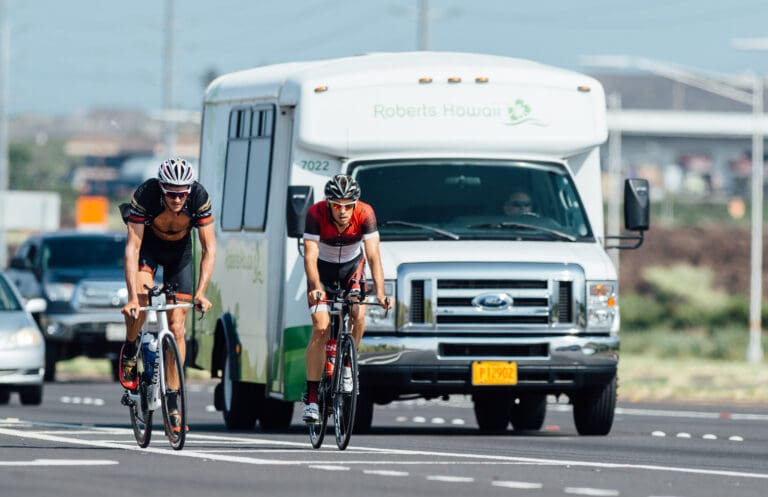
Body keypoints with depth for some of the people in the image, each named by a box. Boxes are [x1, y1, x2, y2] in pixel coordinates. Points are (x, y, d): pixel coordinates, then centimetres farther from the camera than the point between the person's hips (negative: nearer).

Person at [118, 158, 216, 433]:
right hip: (148, 243, -2)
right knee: (142, 296, -32)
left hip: (179, 250, 2)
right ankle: (130, 350, -2)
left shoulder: (199, 198, -31)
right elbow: (132, 248, -37)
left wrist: (200, 293, -36)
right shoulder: (145, 196, -35)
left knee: (177, 327, -4)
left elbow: (209, 248, -26)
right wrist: (132, 297, -44)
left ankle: (172, 402, 2)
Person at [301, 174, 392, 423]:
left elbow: (373, 256, -32)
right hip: (323, 269, -1)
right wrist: (315, 289, -51)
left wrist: (380, 293, -45)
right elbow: (310, 256, -35)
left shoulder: (365, 214, -28)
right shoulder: (316, 214, -30)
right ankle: (311, 396, -12)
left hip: (352, 266, 1)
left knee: (358, 316, -22)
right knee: (321, 328, -16)